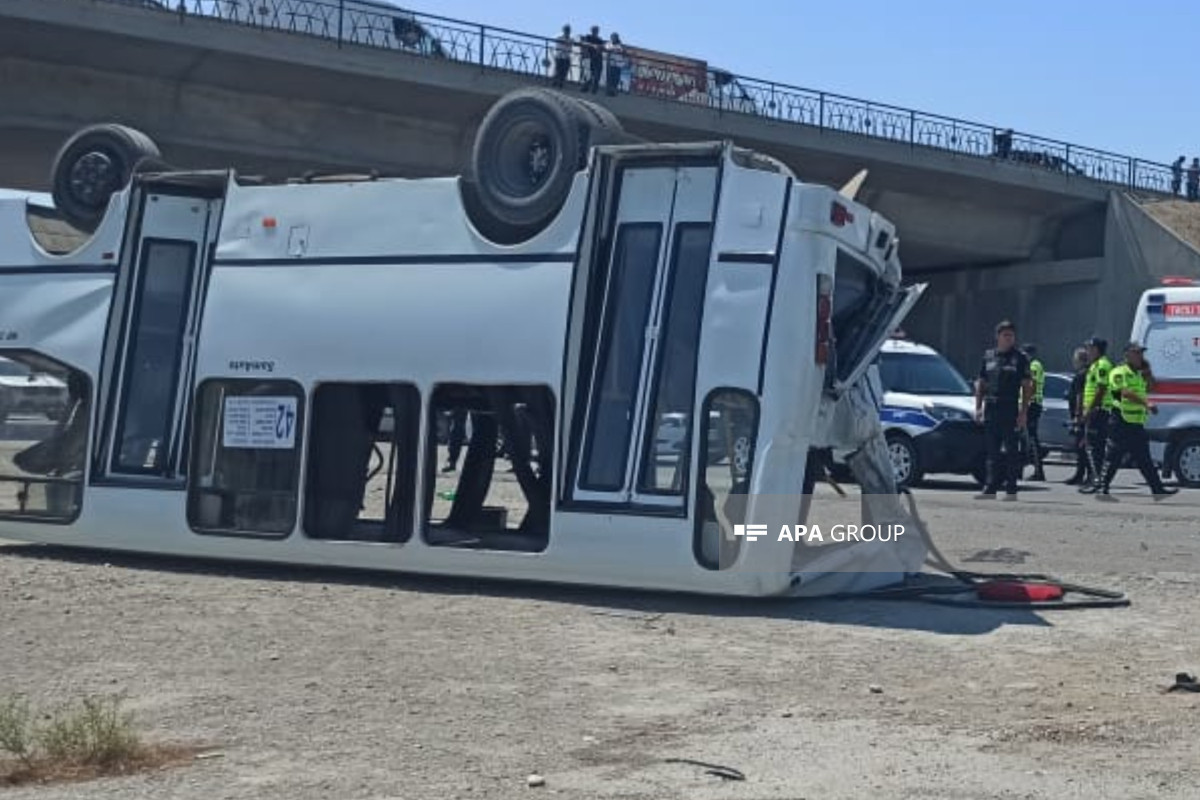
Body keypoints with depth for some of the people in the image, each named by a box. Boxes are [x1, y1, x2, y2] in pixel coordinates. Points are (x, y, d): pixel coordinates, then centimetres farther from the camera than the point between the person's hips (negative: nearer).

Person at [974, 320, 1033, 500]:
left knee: (1012, 450, -2)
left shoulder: (1020, 358, 1)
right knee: (992, 451, 7)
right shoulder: (988, 356, 13)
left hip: (1011, 409, -4)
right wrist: (978, 407, 7)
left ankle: (1011, 490, 1)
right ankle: (990, 488, 11)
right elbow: (980, 383, 16)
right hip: (991, 408, 4)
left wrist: (1024, 411, -10)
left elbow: (1027, 387, -1)